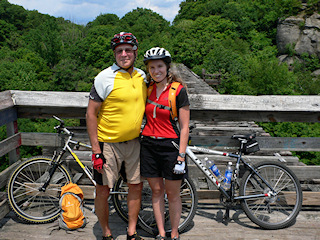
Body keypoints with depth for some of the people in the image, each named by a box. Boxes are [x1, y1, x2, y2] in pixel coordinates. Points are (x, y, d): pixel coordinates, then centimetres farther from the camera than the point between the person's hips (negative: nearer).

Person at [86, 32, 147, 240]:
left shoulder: (142, 76, 5)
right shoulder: (105, 77, -12)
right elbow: (91, 114, -11)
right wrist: (96, 151, -15)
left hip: (134, 142, 5)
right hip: (108, 144, -5)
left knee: (136, 186, 12)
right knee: (103, 191, 4)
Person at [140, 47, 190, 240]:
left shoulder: (179, 90, -9)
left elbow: (184, 127, -9)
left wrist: (181, 156, -13)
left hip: (171, 146, -4)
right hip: (149, 145, 4)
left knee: (173, 194, 8)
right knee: (157, 191, 13)